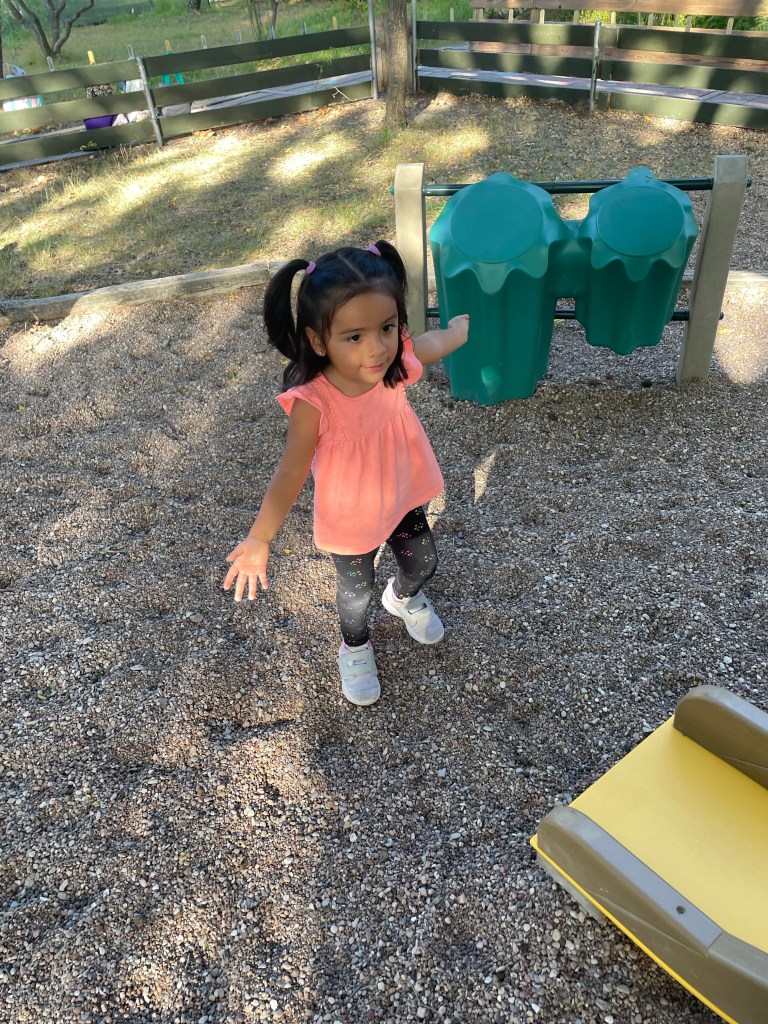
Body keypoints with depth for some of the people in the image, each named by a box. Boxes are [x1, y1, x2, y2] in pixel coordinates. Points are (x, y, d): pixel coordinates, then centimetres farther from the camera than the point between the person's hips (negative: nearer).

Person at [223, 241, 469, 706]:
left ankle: (405, 597, 65)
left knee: (423, 563, 27)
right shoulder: (314, 403, -37)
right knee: (357, 591, 20)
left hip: (403, 495, 4)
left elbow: (442, 341, 0)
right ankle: (355, 646, 56)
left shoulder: (398, 360, -24)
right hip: (350, 518, -4)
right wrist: (259, 541, -20)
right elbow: (292, 473, -24)